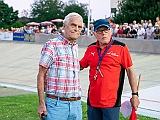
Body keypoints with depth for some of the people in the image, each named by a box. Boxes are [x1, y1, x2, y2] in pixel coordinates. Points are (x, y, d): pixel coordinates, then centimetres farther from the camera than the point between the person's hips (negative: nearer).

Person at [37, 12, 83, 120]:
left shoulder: (76, 48, 13)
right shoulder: (52, 45, -5)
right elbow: (41, 76, -6)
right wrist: (41, 104, -11)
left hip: (76, 104, 6)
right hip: (56, 104, -6)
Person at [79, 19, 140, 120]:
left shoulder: (121, 48, -6)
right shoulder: (91, 48, 7)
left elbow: (130, 71, -3)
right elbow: (81, 66, 19)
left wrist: (135, 94, -4)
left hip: (111, 102, -4)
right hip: (92, 101, 4)